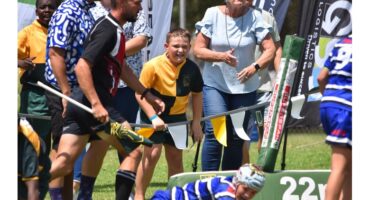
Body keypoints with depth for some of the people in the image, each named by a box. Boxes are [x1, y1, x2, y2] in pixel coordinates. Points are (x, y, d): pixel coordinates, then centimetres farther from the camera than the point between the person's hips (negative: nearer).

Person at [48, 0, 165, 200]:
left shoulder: (113, 29, 18)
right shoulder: (107, 30, -15)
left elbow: (121, 67, 31)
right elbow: (82, 67, -24)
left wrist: (147, 95, 30)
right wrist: (96, 104, -29)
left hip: (80, 104, 10)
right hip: (91, 103, -10)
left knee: (63, 163, 8)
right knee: (134, 146, -3)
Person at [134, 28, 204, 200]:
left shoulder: (192, 69, -9)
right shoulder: (153, 66, -21)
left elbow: (196, 94, 6)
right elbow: (140, 94, -17)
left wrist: (196, 122, 5)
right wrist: (153, 117, -24)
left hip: (177, 116, 4)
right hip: (155, 114, -4)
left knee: (175, 157, 11)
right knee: (152, 153, -14)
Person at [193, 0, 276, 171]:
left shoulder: (254, 17, -3)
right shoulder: (213, 14, -4)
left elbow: (270, 49, -6)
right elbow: (198, 50, -4)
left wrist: (255, 66, -25)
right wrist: (221, 56, -21)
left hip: (245, 86, 2)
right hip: (215, 84, -2)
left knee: (237, 138, 5)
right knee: (214, 131, -16)